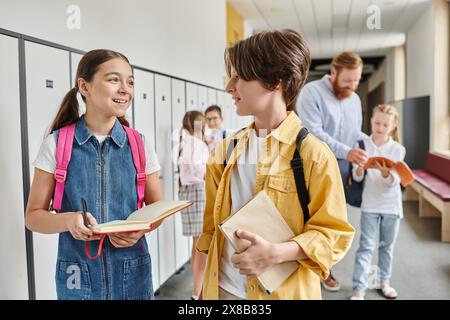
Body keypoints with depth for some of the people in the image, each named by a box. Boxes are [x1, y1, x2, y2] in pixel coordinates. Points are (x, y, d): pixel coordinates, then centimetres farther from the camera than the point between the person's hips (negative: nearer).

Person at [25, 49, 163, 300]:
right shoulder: (56, 144, -6)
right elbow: (34, 216, -2)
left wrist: (141, 227, -16)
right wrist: (68, 220, -22)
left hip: (133, 275, 1)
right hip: (77, 278, -1)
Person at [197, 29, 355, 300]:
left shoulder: (313, 153, -14)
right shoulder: (226, 150, 2)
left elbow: (335, 233, -12)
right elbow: (212, 225, 9)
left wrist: (276, 253, -25)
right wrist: (205, 286, 9)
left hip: (284, 291, -4)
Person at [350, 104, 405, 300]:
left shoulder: (398, 150, -4)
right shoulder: (363, 145, -5)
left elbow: (394, 181, -11)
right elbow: (357, 178, -4)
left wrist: (385, 173, -32)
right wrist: (359, 168, -26)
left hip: (391, 205, 1)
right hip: (370, 204, -1)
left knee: (387, 245, 14)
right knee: (366, 247, -2)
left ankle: (384, 282, 30)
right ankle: (359, 289, 1)